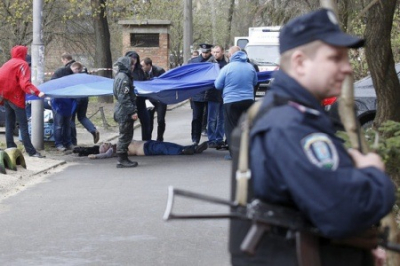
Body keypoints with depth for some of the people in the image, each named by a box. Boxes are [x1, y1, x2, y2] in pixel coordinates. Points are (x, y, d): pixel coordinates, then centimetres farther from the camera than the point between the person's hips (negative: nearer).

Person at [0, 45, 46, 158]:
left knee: (9, 124, 12)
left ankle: (10, 148, 13)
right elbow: (25, 83, -21)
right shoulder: (22, 64, -9)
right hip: (16, 97, -7)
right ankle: (31, 151, -10)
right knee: (23, 125, -8)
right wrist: (37, 92, -32)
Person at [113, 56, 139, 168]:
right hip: (125, 112, -10)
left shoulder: (120, 76, 15)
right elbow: (124, 98, -22)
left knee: (125, 136, 15)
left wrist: (132, 110, 22)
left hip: (122, 112, 10)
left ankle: (123, 159, 20)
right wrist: (132, 111, -21)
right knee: (125, 136, -4)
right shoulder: (124, 78, -17)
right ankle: (122, 160, 0)